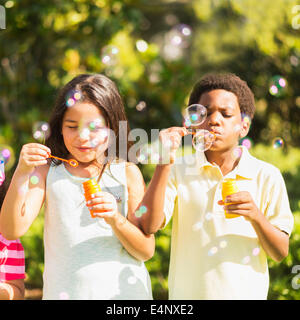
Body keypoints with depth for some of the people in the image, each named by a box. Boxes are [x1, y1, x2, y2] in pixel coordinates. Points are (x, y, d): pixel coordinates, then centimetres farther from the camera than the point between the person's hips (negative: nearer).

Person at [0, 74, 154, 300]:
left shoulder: (127, 173, -1)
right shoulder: (48, 172, 2)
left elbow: (146, 252, -2)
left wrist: (115, 220, -19)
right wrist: (21, 173, -19)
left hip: (123, 291, 0)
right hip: (64, 291, 0)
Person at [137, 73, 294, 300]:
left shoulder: (267, 176, -2)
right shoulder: (177, 170, -2)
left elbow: (280, 253, -3)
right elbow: (148, 226, -16)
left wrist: (256, 216, -21)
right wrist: (164, 162, -21)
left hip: (246, 293, 0)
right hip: (187, 294, 0)